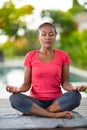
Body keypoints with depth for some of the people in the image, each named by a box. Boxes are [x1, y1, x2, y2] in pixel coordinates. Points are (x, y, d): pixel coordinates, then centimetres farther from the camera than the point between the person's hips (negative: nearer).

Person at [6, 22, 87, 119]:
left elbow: (65, 82, 2)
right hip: (35, 101, 0)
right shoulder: (30, 56, 1)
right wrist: (18, 89, -21)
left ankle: (33, 111, -22)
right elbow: (27, 84, 2)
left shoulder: (63, 56, 2)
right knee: (14, 98, -29)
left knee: (75, 96, -30)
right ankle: (56, 114, -26)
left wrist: (74, 88, -21)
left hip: (56, 101, 0)